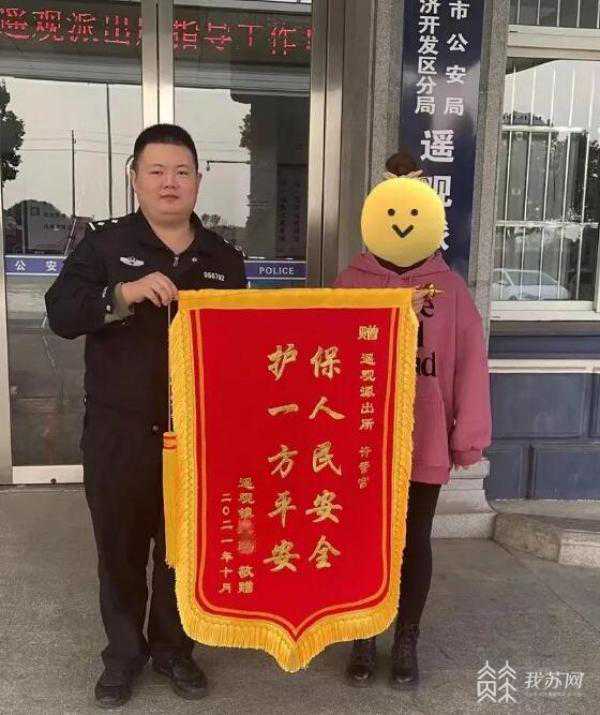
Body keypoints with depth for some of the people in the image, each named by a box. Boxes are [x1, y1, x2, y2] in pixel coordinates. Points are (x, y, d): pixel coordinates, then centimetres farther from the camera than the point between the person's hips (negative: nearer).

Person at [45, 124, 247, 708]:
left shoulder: (224, 259, 6)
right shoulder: (104, 243, -1)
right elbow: (60, 314, -11)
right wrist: (124, 293, -26)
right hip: (118, 432, -1)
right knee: (120, 547, 12)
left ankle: (172, 647, 35)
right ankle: (123, 652, 33)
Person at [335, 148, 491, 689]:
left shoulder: (450, 286, -1)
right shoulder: (351, 282, -2)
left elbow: (470, 363, -1)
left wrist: (471, 434, -2)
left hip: (426, 442, 0)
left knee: (415, 541, 13)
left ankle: (406, 640, 32)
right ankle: (363, 638, 31)